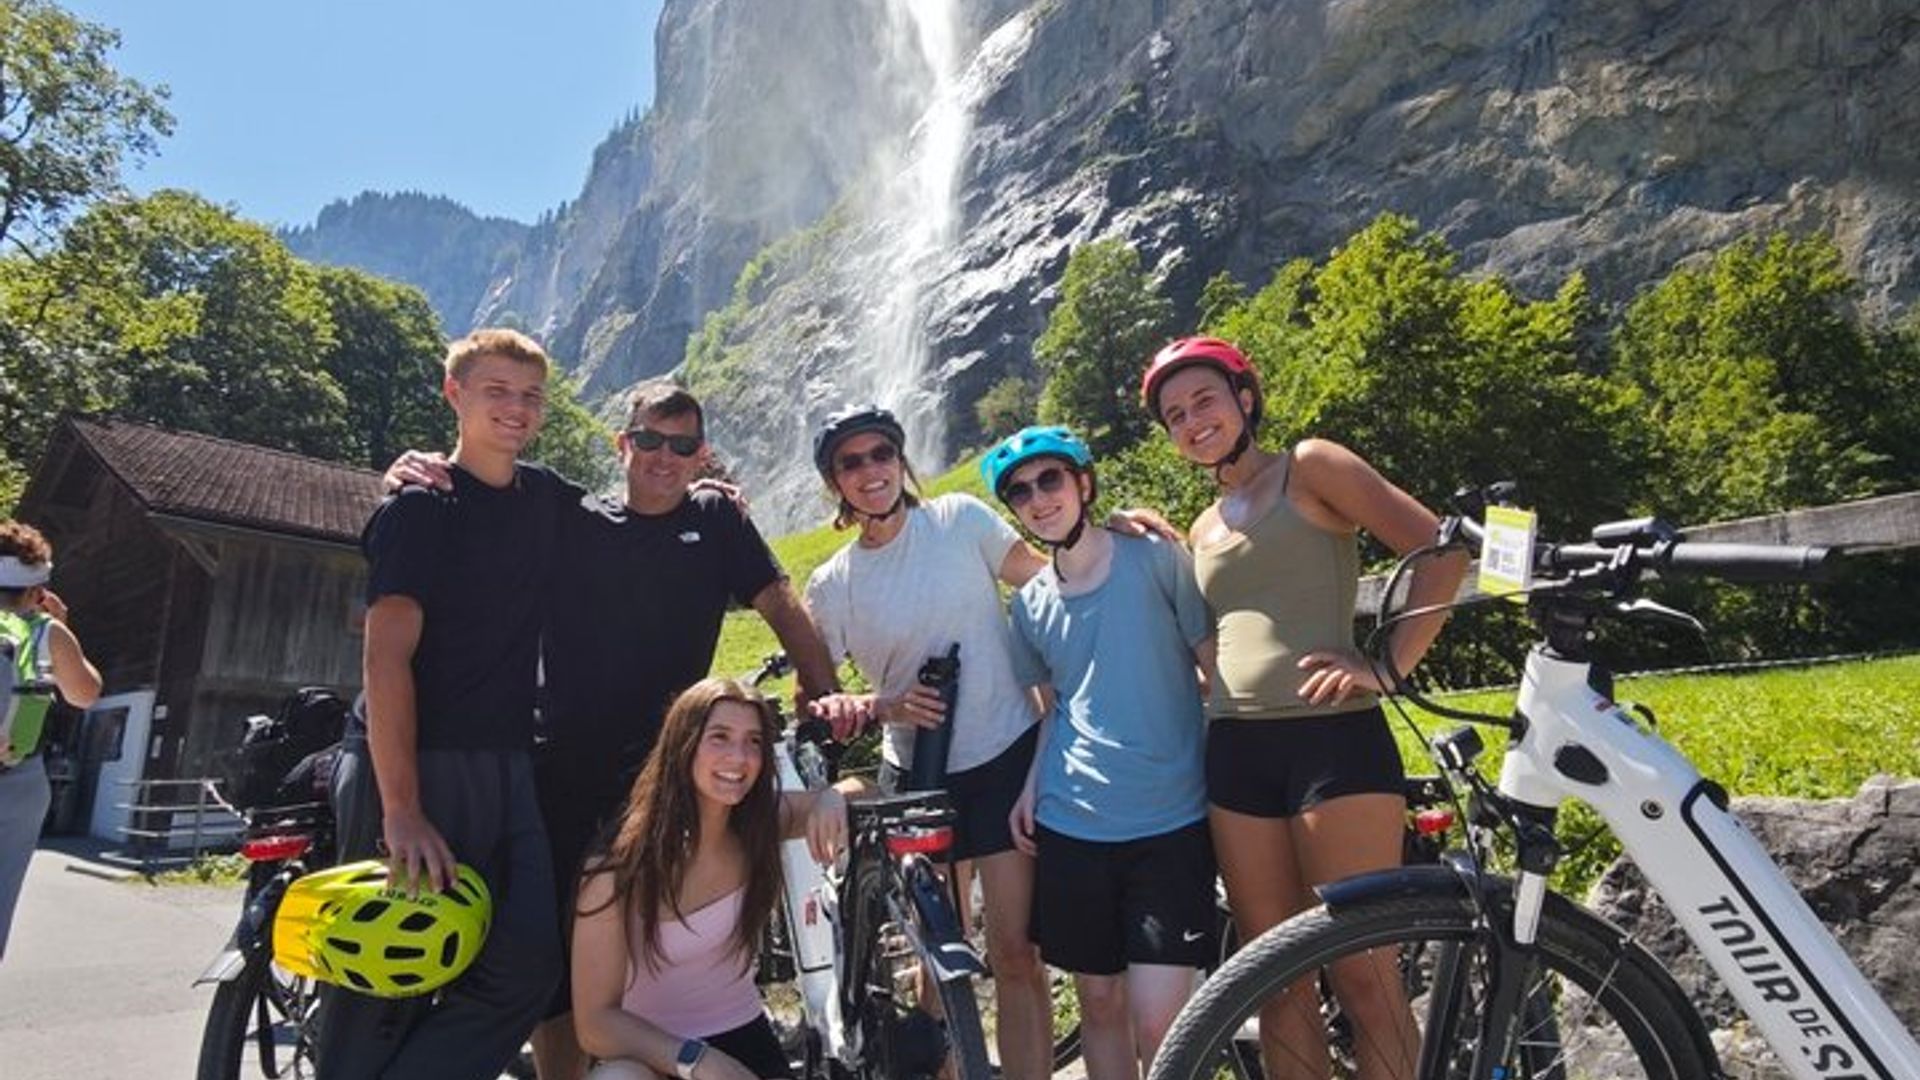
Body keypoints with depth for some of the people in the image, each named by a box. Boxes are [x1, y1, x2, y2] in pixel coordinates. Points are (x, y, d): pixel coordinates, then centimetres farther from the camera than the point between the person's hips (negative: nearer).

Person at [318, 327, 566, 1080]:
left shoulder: (544, 498, 12)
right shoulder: (418, 506, -5)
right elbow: (387, 658, -15)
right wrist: (401, 809, -24)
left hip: (509, 767, 6)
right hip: (423, 764, -5)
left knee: (526, 963, -5)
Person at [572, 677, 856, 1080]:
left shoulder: (760, 822, -10)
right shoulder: (621, 867, -22)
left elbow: (857, 789, 3)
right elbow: (596, 1022, -20)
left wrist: (831, 799, -21)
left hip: (746, 1043, 3)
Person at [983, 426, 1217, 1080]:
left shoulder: (1156, 559, -3)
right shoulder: (1030, 601, 9)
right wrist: (1032, 784, 6)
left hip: (1170, 822, -3)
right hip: (1070, 826, 4)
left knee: (1158, 1021, -7)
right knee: (1098, 999, 12)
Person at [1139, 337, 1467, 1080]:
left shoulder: (1309, 467, 4)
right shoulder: (1204, 531, 22)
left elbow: (1442, 550, -4)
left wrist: (1388, 665, -11)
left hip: (1334, 740, -6)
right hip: (1237, 753, 6)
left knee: (1362, 976, -5)